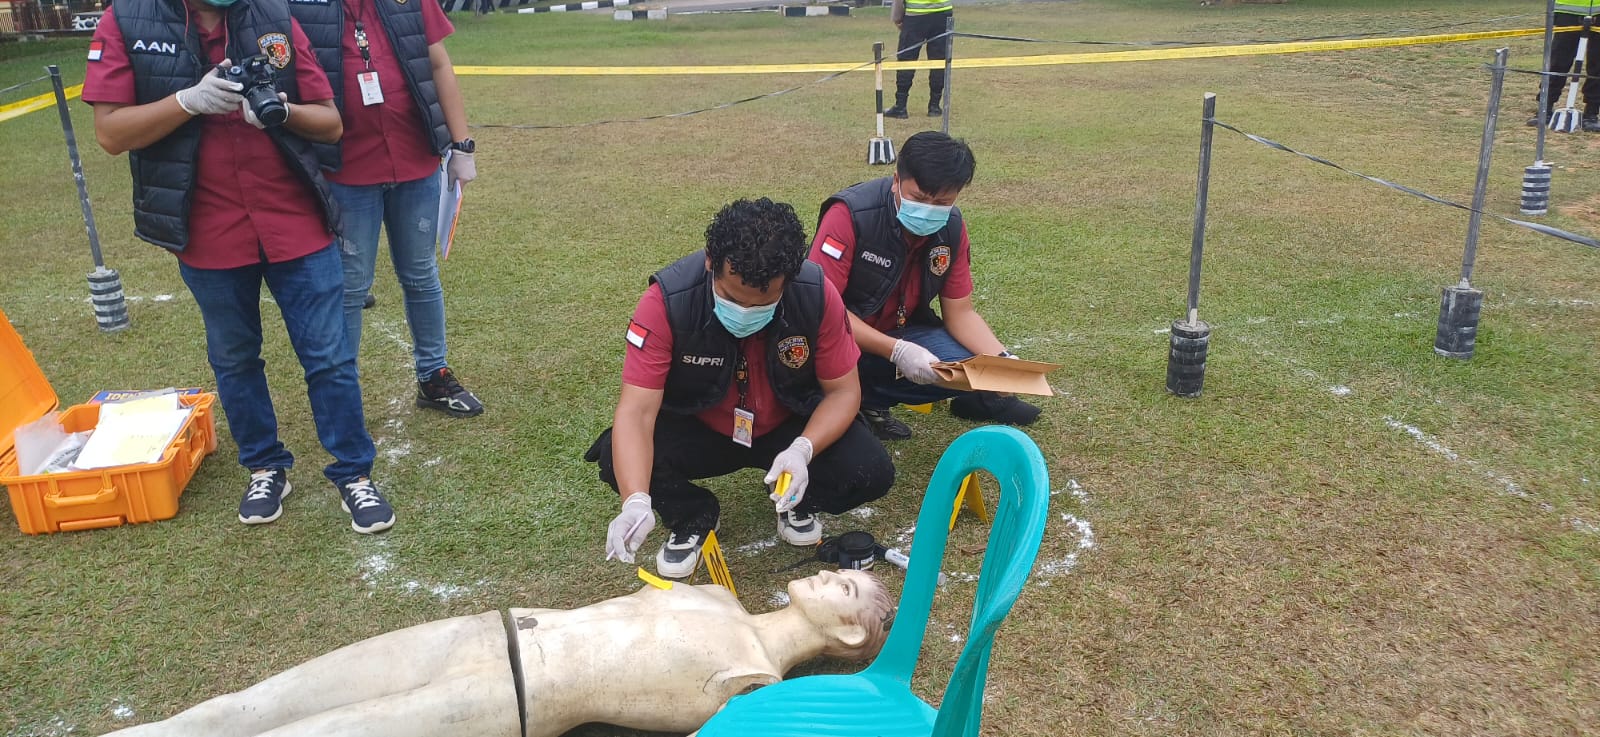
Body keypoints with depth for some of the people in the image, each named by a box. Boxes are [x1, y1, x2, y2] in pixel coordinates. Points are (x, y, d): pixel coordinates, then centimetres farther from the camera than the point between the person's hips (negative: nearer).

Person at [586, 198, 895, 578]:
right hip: (697, 430, -1)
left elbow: (843, 390, -14)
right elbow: (637, 410, -32)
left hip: (790, 427, 1)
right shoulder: (667, 301, -29)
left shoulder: (817, 295, -25)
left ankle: (798, 503, 11)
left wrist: (803, 449, -34)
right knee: (618, 459, -29)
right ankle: (694, 516, 4)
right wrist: (636, 502, -48)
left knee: (871, 473, -24)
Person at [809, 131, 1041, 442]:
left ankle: (867, 399, -2)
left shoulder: (951, 227, -9)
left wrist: (1002, 359, -21)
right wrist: (896, 351, -36)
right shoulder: (851, 215, -26)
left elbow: (960, 312, -2)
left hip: (901, 330, 5)